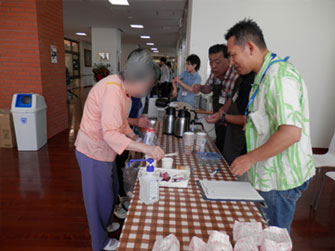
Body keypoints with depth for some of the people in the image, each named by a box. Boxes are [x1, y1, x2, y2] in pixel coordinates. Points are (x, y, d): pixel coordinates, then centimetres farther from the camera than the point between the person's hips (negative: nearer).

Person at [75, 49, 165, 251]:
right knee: (100, 197, 9)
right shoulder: (112, 90, -29)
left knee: (111, 191, 24)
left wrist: (135, 138, 0)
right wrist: (146, 148, -38)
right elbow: (110, 134, -35)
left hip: (104, 149, 9)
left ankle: (105, 224, 48)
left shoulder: (123, 87, 2)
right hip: (93, 151, -9)